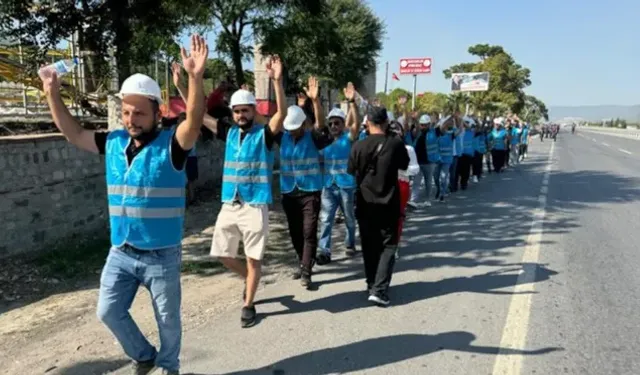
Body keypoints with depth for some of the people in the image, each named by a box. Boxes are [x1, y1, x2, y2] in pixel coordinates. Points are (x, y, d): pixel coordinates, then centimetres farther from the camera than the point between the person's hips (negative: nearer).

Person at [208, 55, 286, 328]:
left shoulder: (264, 134, -4)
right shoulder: (229, 132, 8)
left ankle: (248, 305, 21)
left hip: (255, 206, -5)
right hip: (229, 205, 5)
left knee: (253, 259, 6)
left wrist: (277, 81, -33)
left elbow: (282, 113, -21)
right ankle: (250, 279, 39)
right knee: (222, 254, 13)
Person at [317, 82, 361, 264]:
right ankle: (324, 251, 0)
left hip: (347, 185, -3)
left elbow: (356, 123, -24)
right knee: (325, 220, -2)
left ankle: (350, 244, 34)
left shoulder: (349, 138, -8)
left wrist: (352, 102, -35)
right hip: (328, 186, 3)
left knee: (349, 218, 14)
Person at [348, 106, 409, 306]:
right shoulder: (396, 143, -10)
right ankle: (379, 289, -7)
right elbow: (404, 164, 7)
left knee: (369, 246, 15)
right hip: (388, 203, -1)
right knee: (388, 245, 6)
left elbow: (351, 171, 5)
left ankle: (372, 285, 24)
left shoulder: (358, 146, -8)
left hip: (365, 203, 2)